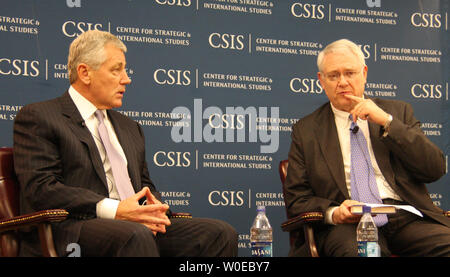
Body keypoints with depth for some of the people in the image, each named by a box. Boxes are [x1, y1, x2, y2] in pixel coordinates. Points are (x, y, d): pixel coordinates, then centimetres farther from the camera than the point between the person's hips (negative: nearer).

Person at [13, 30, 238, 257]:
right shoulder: (38, 117, 3)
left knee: (220, 233, -15)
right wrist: (113, 210, -18)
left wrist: (153, 209, 2)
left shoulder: (129, 127, 28)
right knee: (136, 236, -39)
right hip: (73, 231, -7)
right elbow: (41, 189, -9)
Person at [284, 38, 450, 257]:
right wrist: (333, 212, -12)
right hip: (347, 224, -2)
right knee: (357, 250, -38)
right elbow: (296, 199, 10)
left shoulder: (398, 112, 18)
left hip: (405, 215, 2)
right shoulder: (305, 130, 15)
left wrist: (387, 123, -2)